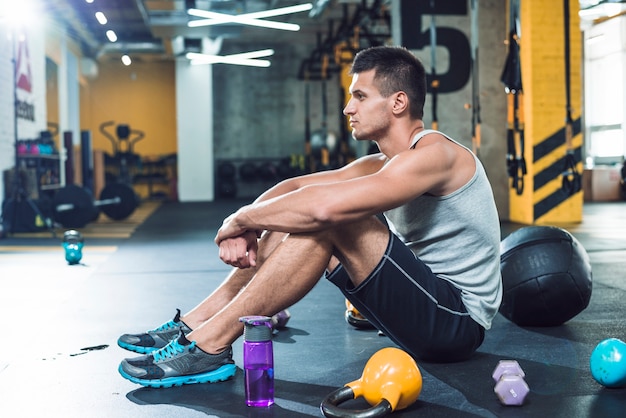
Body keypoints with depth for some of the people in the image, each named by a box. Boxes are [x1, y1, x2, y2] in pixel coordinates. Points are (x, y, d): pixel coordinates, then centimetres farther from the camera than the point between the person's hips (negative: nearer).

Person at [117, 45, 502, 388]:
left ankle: (210, 347, -19)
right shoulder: (381, 164, 11)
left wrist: (242, 218, -17)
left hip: (458, 318, -9)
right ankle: (193, 325, 5)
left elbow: (325, 205, -32)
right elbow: (294, 187, 8)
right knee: (297, 219, 4)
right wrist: (245, 229, -11)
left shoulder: (434, 153, -19)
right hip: (428, 303, 9)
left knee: (329, 219, -25)